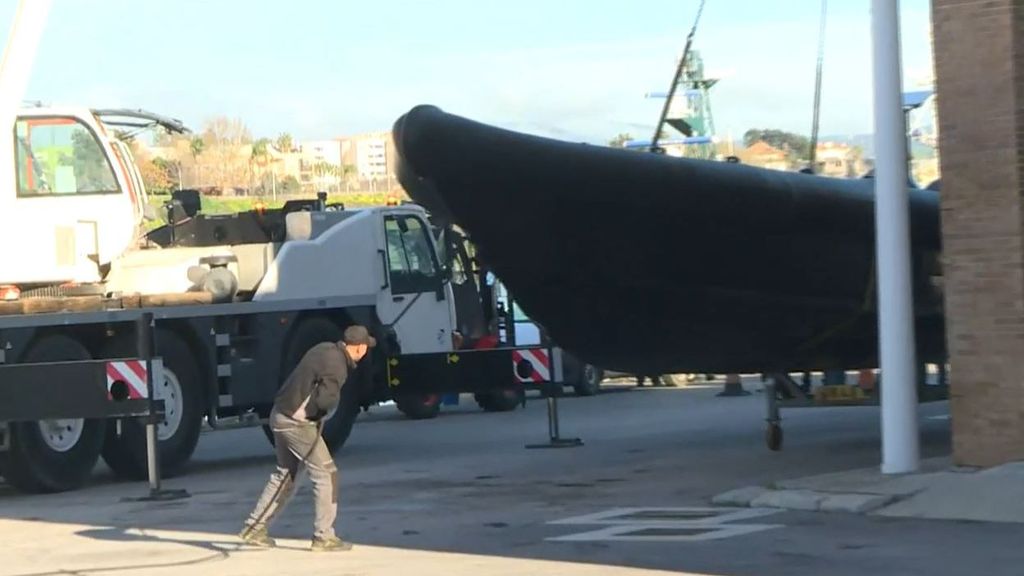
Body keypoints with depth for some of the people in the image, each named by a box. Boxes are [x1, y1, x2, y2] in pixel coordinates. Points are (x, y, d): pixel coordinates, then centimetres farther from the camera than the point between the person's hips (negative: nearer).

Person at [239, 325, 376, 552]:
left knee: (285, 475, 20)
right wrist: (335, 398, -7)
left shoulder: (326, 349, 8)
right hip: (296, 423, -10)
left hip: (280, 415, 10)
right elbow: (325, 400, -29)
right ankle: (323, 537, -1)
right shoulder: (336, 365, -20)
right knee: (326, 474, -3)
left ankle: (254, 528, 24)